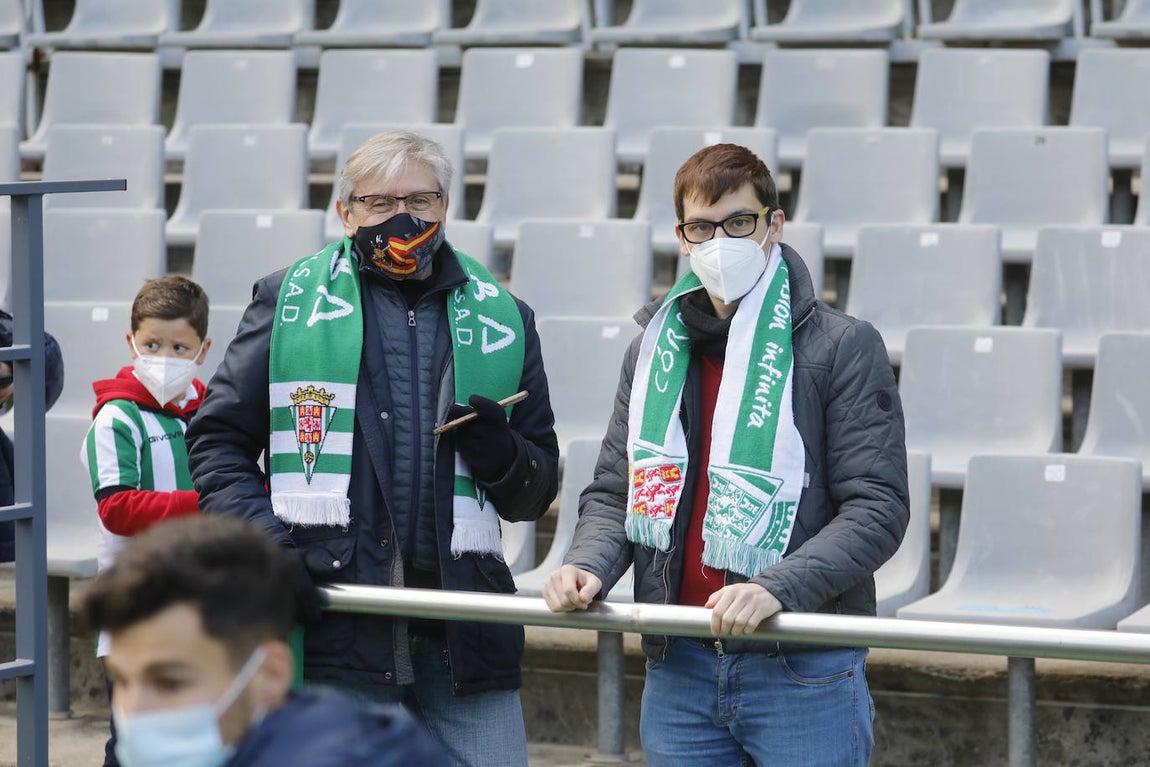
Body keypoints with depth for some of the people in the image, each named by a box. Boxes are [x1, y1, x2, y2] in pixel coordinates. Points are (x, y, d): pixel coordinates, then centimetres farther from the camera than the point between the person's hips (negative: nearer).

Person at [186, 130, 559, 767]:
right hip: (332, 631, -2)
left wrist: (502, 456, -5)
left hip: (463, 635, 2)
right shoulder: (289, 303, 9)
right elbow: (218, 442, 7)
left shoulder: (500, 321, 16)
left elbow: (536, 494, 19)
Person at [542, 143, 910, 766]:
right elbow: (614, 492, 16)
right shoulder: (655, 350, 13)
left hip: (805, 671, -4)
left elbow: (877, 508, -9)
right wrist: (588, 564, -6)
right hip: (678, 671, 4)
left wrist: (775, 587, -23)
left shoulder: (843, 347, -3)